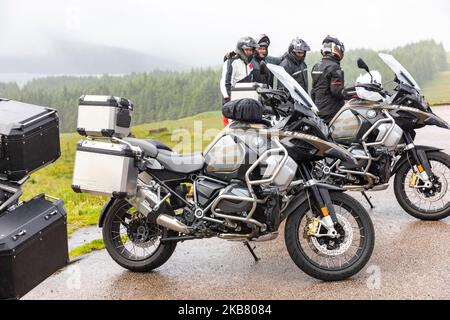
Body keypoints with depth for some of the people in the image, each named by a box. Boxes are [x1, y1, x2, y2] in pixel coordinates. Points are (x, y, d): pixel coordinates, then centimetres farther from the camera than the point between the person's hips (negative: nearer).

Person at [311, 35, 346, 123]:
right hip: (332, 112, -8)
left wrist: (314, 106, 24)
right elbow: (337, 91, -20)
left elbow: (313, 90, 17)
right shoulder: (334, 67, -14)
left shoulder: (316, 67, 13)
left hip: (318, 110, 9)